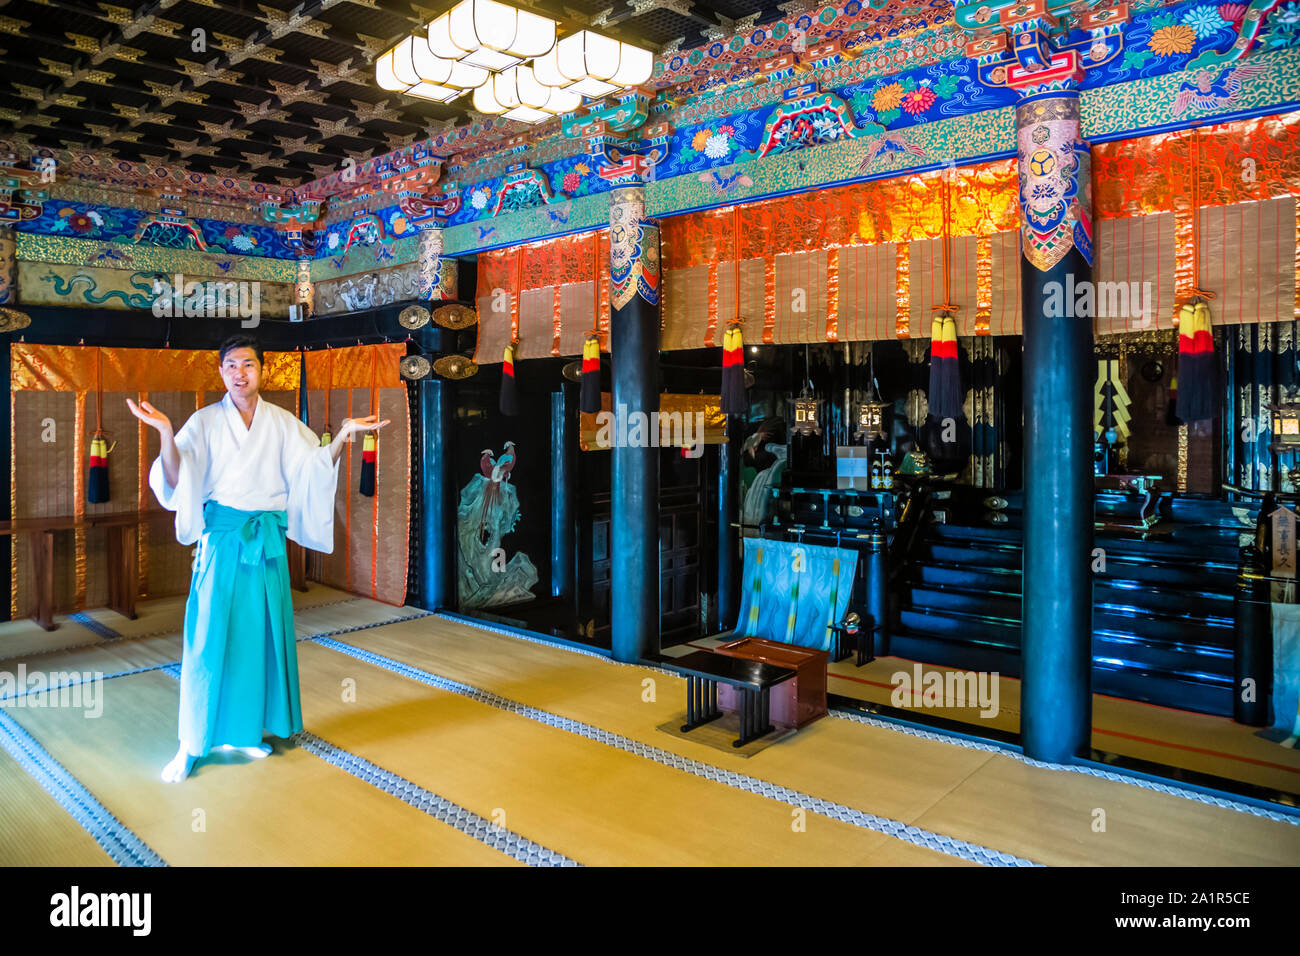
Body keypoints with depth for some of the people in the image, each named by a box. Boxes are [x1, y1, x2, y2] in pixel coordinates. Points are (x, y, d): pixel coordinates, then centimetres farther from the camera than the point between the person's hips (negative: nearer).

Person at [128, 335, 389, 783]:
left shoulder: (282, 423, 8)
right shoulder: (205, 421, 2)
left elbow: (315, 467, 2)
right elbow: (175, 480, -7)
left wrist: (344, 434, -11)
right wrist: (165, 433, -22)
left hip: (267, 539, 3)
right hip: (221, 538, -2)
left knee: (260, 633, 8)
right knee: (210, 634, -1)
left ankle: (245, 731, 23)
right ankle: (192, 743, 12)